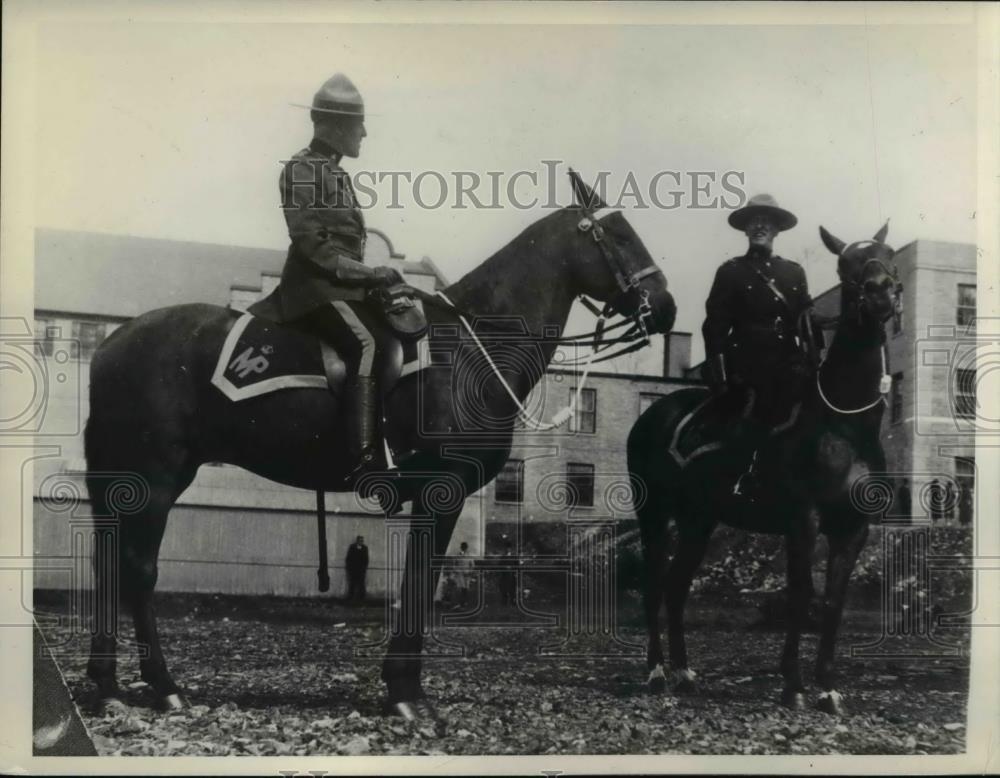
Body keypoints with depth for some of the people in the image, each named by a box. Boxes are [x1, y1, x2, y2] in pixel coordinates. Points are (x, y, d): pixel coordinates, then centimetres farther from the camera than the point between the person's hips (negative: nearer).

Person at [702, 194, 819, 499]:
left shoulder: (794, 273, 18)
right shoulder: (731, 272, 8)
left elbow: (809, 322, 17)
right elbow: (715, 327, 2)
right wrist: (719, 377, -8)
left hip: (788, 367, 4)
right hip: (748, 369, -3)